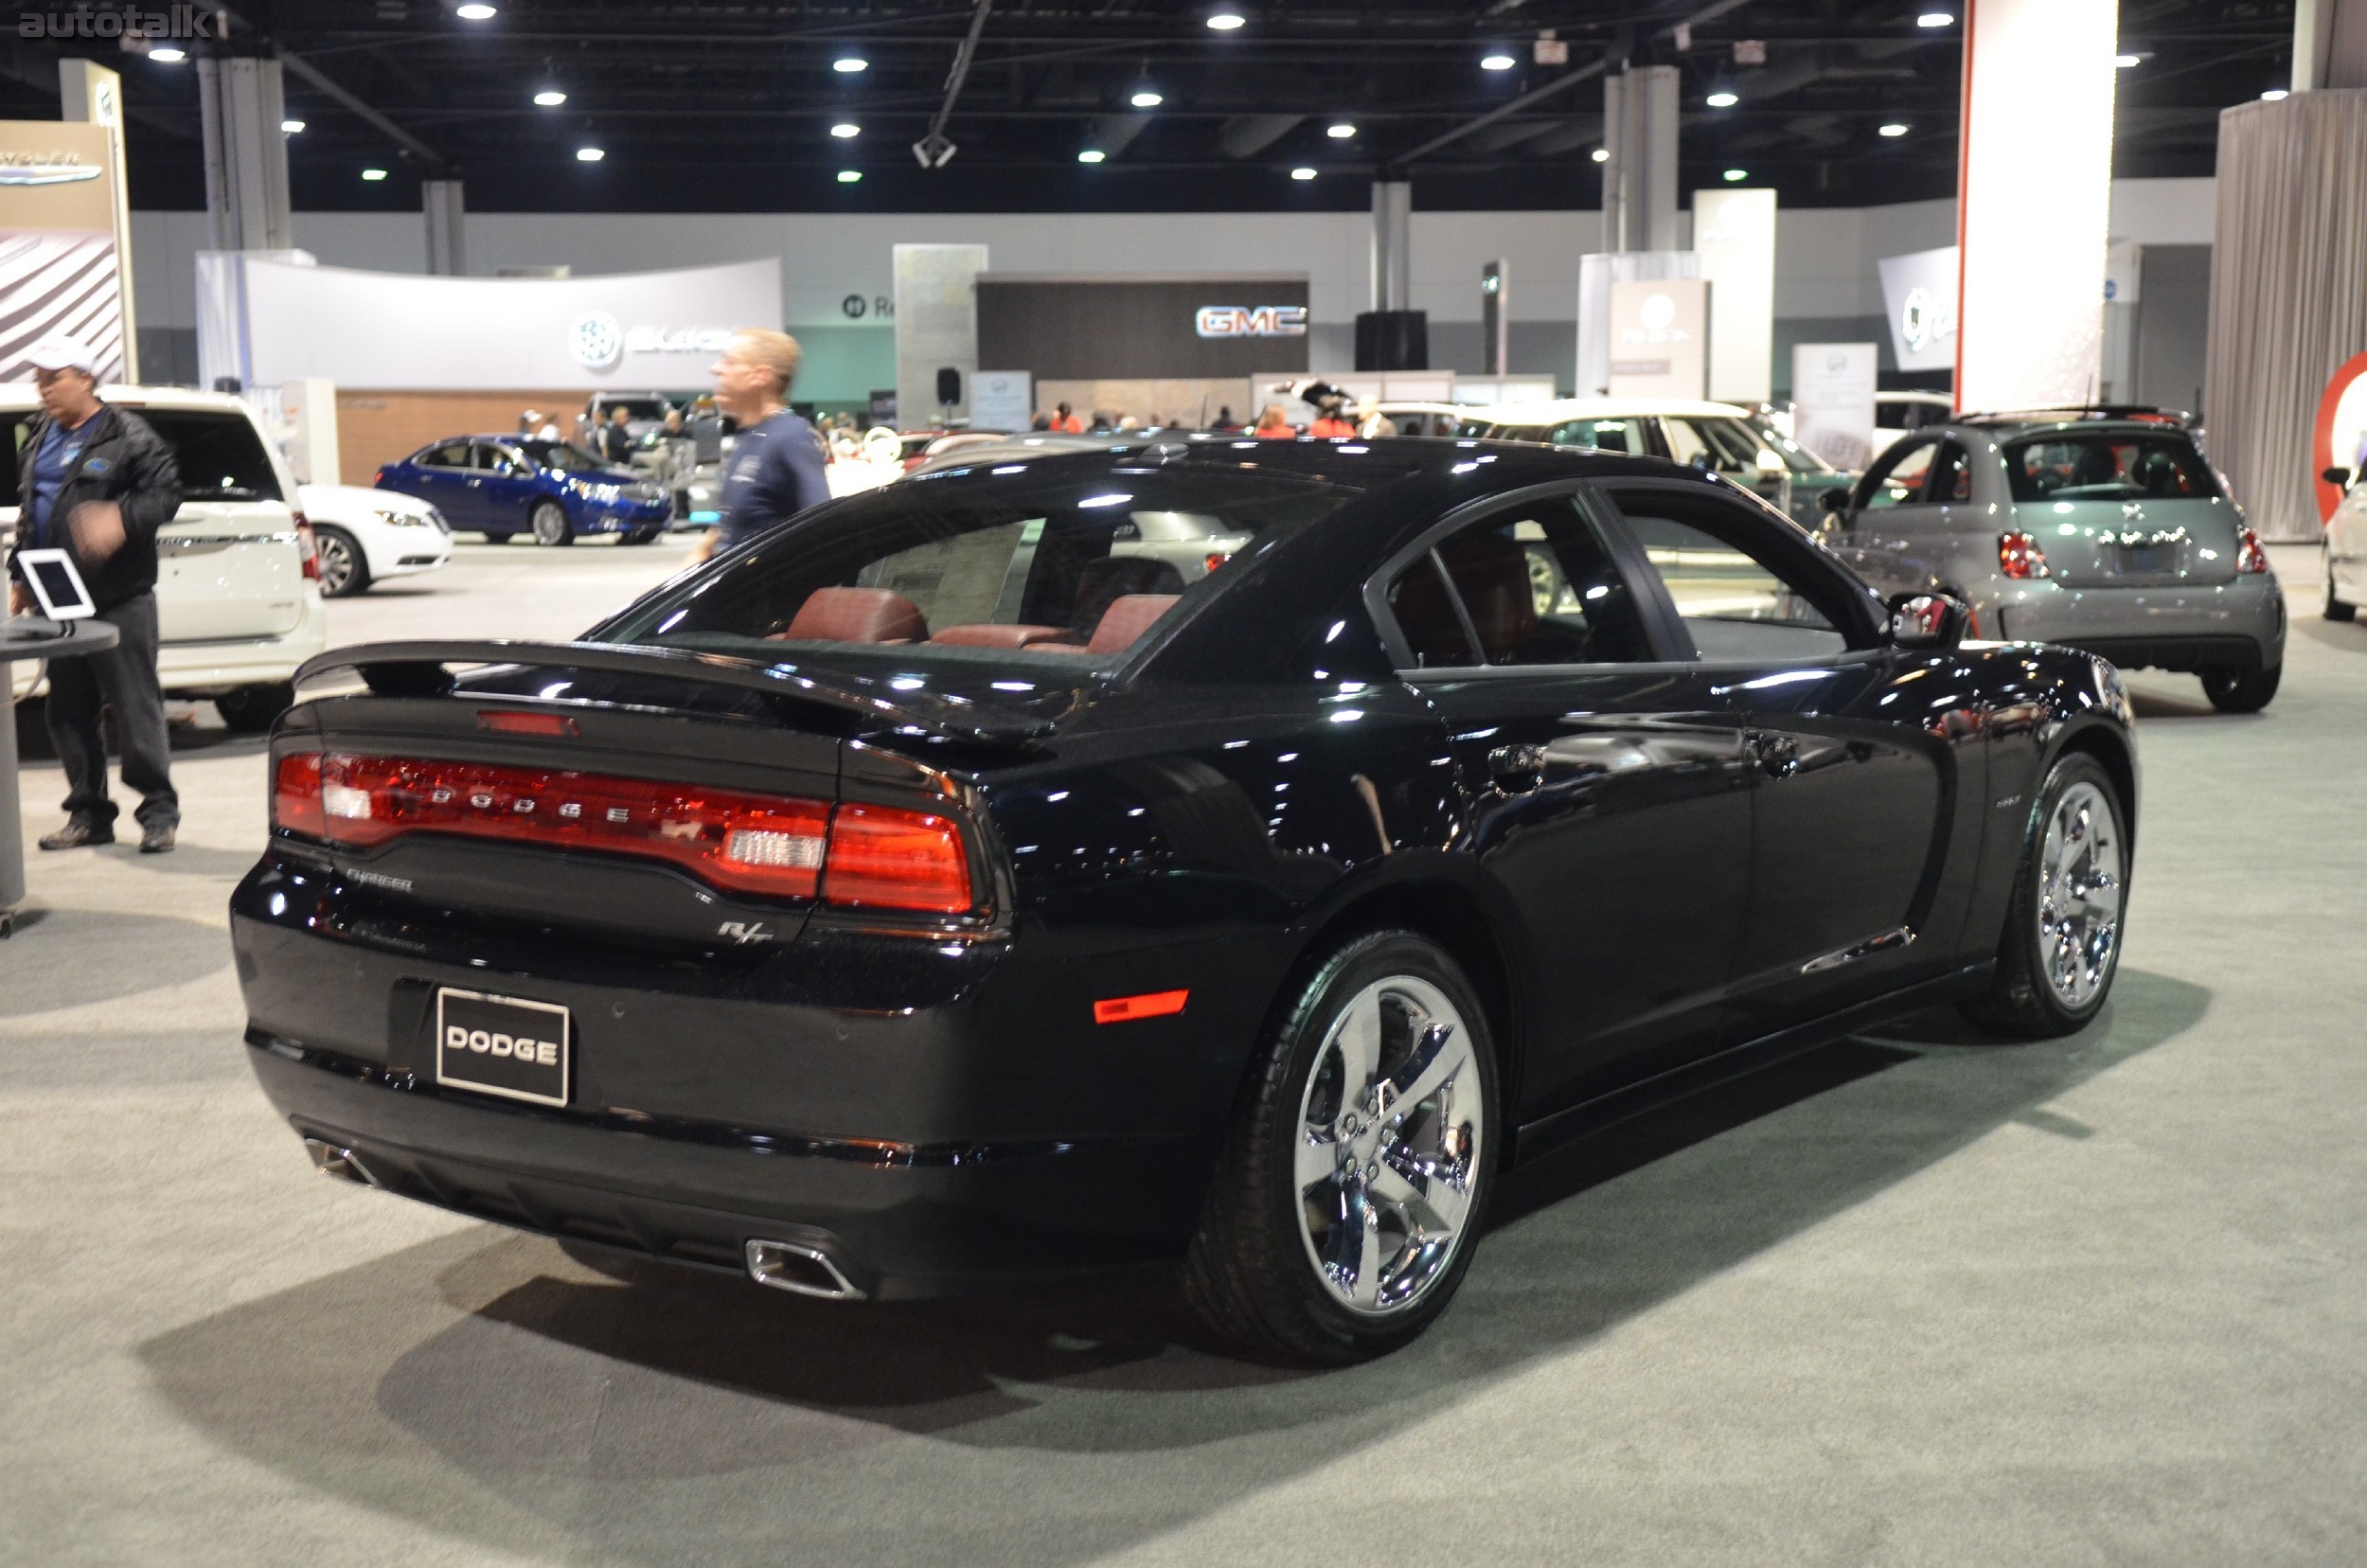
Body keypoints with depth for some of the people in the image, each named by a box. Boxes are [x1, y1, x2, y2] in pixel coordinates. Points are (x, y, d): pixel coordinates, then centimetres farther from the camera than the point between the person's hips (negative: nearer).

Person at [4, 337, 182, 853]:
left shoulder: (127, 436, -5)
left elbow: (165, 494, -11)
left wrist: (122, 519, -28)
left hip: (119, 600, -7)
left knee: (136, 708, -4)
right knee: (68, 713, 10)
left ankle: (159, 812, 4)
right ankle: (88, 814, 19)